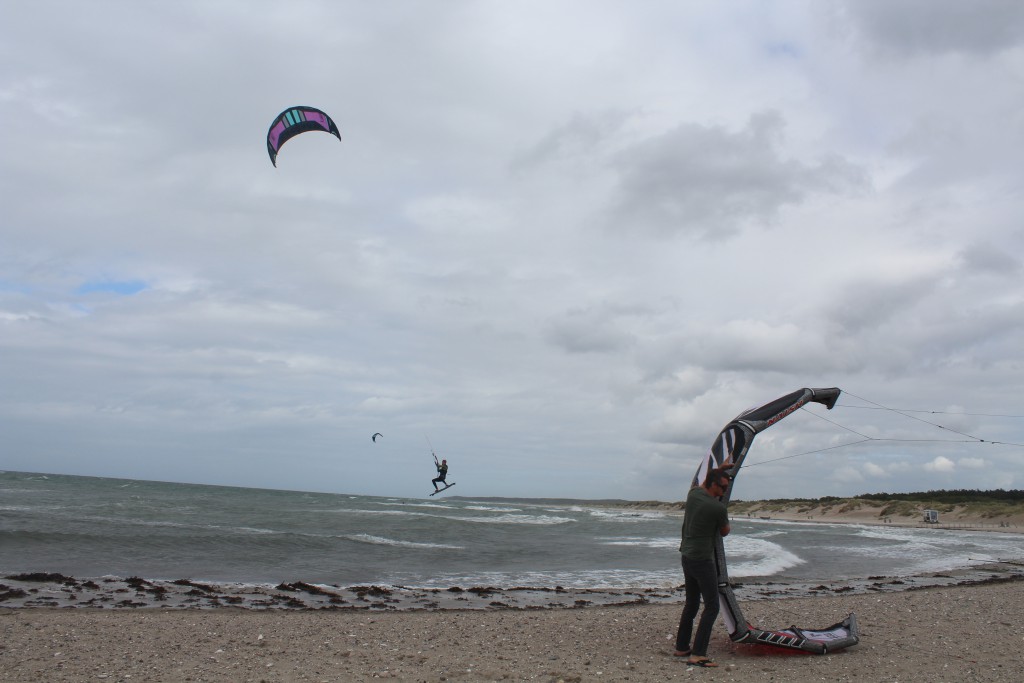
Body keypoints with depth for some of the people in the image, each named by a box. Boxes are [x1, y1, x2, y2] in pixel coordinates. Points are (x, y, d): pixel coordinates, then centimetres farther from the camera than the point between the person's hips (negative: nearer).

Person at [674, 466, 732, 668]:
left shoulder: (693, 494, 3)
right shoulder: (719, 508, -16)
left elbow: (703, 485, 30)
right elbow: (725, 532, 4)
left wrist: (719, 470, 39)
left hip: (687, 558, 8)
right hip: (703, 561, -8)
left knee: (691, 604, 18)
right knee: (712, 607, -5)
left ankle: (681, 647, 24)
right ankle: (697, 655, -11)